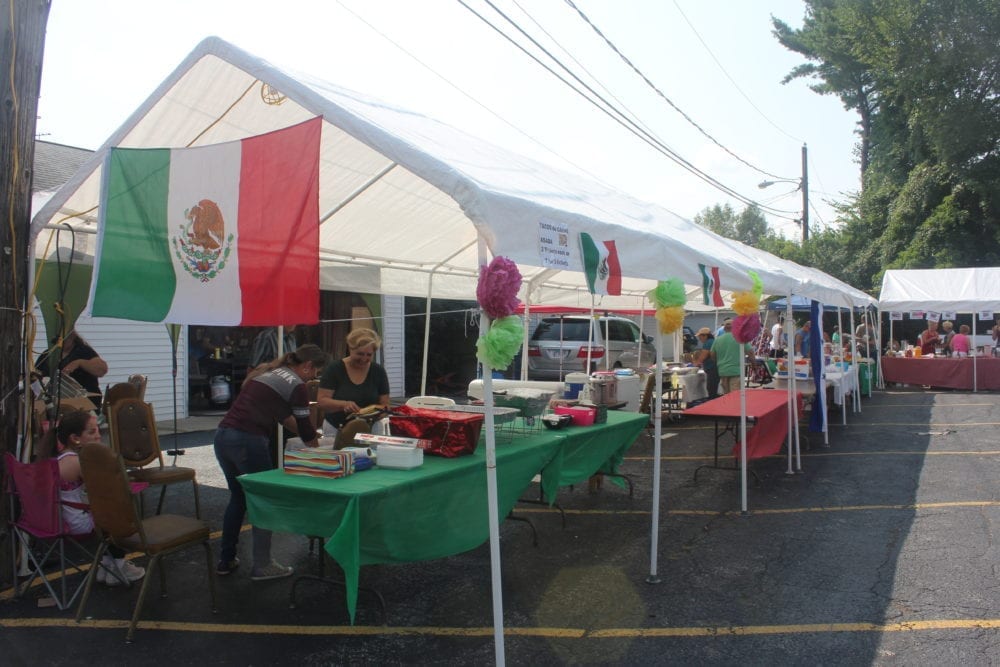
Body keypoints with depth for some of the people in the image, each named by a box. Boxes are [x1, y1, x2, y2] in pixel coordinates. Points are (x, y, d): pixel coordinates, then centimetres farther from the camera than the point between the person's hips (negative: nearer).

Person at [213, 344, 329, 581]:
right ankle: (262, 566, 15)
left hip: (222, 436, 9)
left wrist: (308, 433, 33)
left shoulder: (271, 373, 20)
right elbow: (305, 430, -3)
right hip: (248, 442, -9)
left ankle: (226, 560, 31)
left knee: (238, 497, 22)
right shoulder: (296, 385, -7)